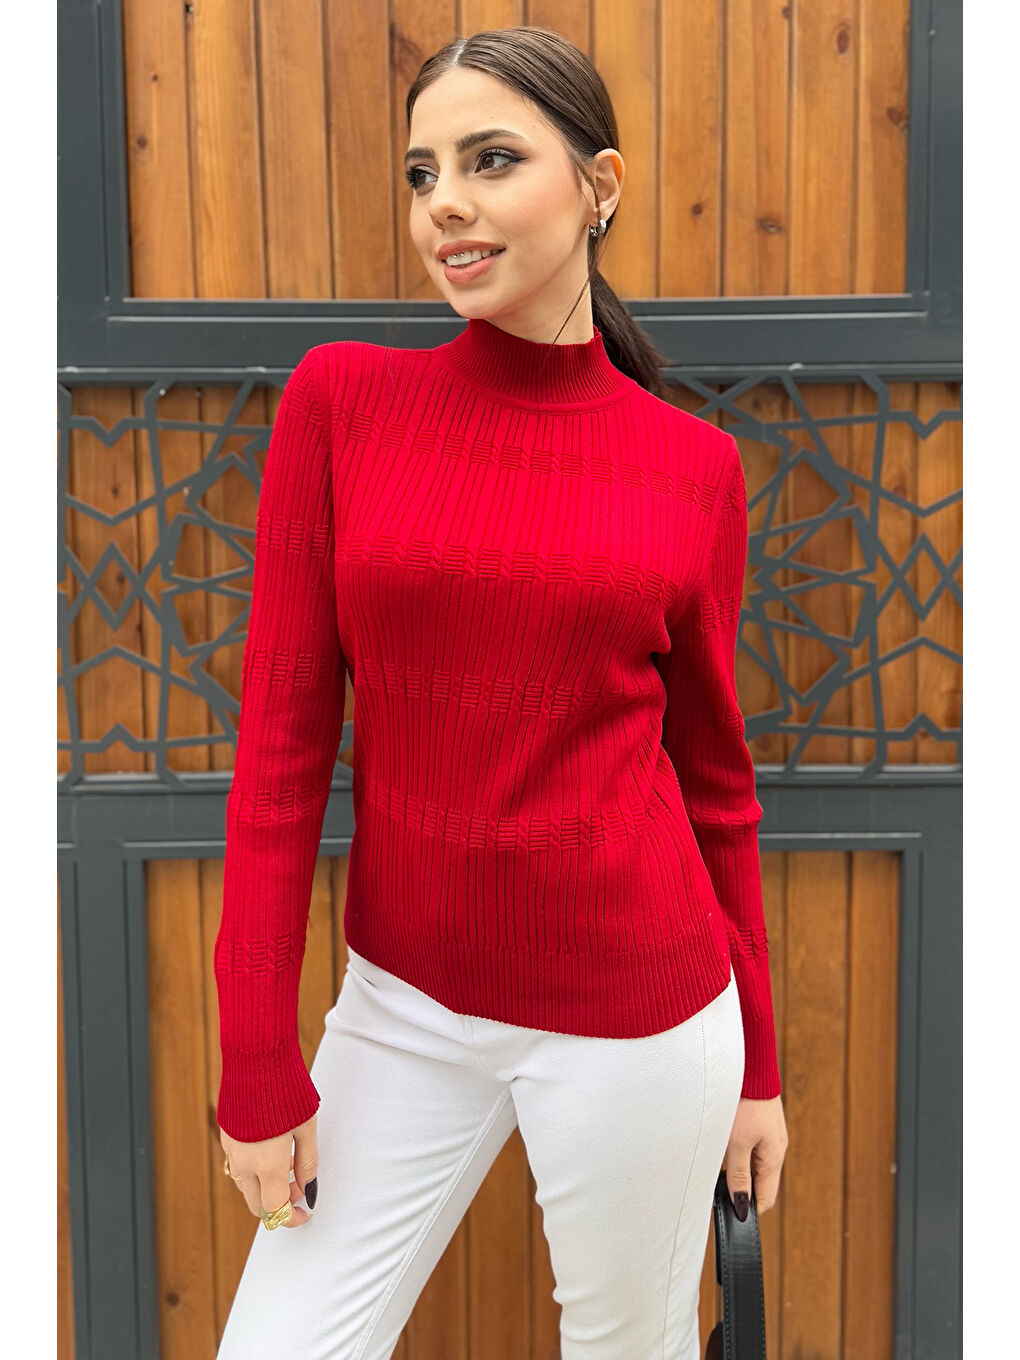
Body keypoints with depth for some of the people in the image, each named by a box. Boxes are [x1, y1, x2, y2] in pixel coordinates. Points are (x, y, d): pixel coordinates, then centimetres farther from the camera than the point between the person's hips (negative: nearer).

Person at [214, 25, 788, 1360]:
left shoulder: (695, 466, -3)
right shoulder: (340, 397, -4)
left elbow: (714, 773, 4)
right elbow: (283, 737, -5)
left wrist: (758, 1062, 9)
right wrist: (258, 1066, -5)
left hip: (642, 1014, 0)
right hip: (403, 1003, 1)